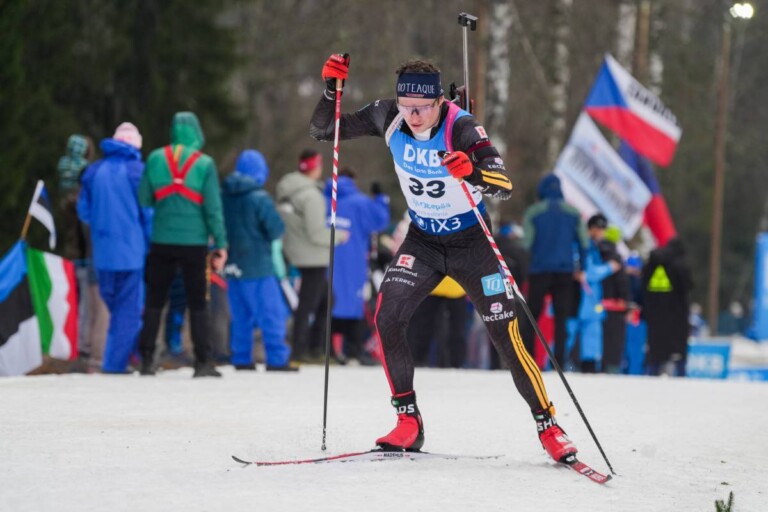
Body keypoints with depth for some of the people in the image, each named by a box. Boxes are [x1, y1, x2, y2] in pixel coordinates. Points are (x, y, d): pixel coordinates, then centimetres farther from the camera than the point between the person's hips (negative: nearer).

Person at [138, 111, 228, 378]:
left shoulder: (155, 159, 2)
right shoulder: (205, 164, -4)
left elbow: (143, 201, 5)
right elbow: (213, 208, -5)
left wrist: (142, 238, 16)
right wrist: (221, 245, -2)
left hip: (161, 242, 2)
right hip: (194, 242, -2)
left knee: (154, 301, 9)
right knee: (197, 303, 3)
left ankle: (147, 359, 8)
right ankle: (203, 361, 0)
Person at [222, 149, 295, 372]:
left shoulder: (223, 195, 2)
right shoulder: (259, 198, -16)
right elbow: (276, 229, -14)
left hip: (233, 265, 6)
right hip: (257, 266, -6)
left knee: (240, 315, 13)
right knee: (272, 313, -2)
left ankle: (241, 359, 14)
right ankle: (277, 359, -5)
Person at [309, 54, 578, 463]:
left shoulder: (461, 128, -26)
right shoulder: (388, 117, -14)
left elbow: (505, 187, -35)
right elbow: (322, 131, -6)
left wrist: (473, 172, -55)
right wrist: (332, 87, -23)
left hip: (471, 243, -3)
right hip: (422, 241, 3)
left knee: (506, 335, -7)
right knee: (387, 317, -16)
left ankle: (548, 427, 8)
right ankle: (408, 422, -4)